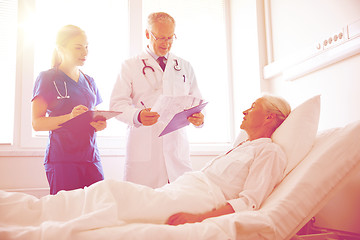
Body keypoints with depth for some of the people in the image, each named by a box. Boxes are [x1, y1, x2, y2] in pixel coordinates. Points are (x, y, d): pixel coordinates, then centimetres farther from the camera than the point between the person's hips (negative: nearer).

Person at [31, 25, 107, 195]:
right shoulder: (47, 78, 0)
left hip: (91, 157, 5)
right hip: (61, 159, -5)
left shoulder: (89, 81, 17)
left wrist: (100, 124, -1)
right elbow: (37, 123, -6)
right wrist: (70, 117, -22)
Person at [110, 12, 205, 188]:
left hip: (178, 150, 3)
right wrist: (137, 115, -21)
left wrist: (199, 117, -7)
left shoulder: (185, 67, 18)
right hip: (143, 149, -2)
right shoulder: (130, 66, 9)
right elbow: (117, 104, 1)